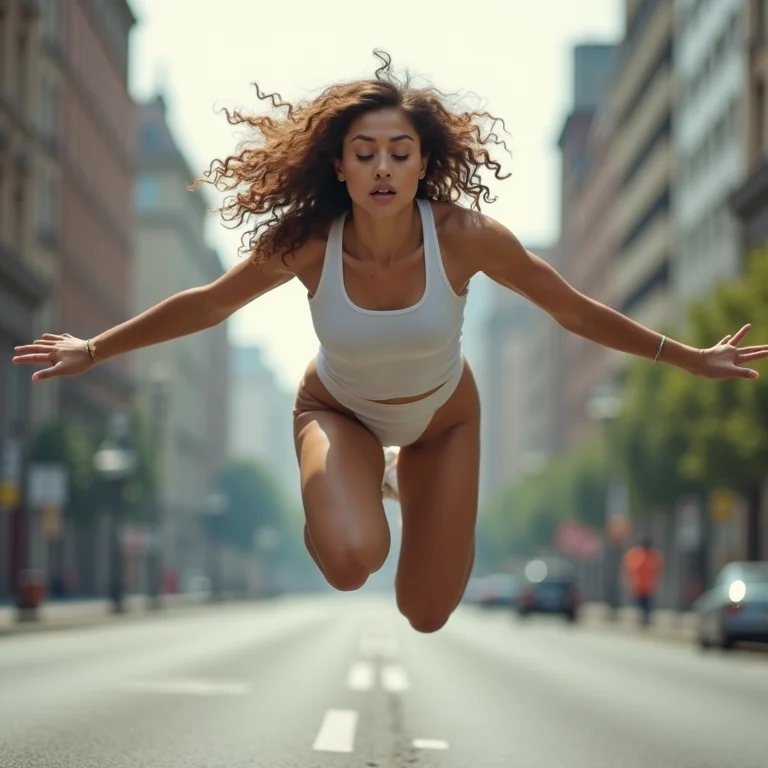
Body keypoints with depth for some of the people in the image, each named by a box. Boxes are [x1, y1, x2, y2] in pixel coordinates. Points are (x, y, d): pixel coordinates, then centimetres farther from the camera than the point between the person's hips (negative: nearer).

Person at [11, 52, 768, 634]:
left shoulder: (465, 236, -33)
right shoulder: (303, 242, -32)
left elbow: (573, 309, -18)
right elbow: (206, 304, -13)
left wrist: (690, 358, -12)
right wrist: (92, 351, -7)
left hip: (443, 416, 1)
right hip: (340, 409, -1)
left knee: (425, 615, 5)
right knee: (353, 562, -30)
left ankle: (417, 490, 38)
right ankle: (335, 503, 10)